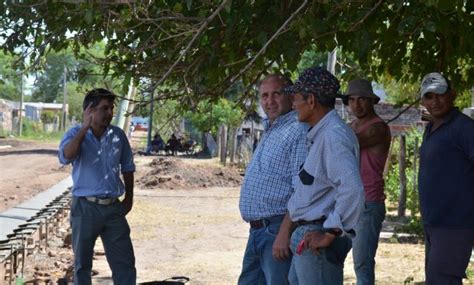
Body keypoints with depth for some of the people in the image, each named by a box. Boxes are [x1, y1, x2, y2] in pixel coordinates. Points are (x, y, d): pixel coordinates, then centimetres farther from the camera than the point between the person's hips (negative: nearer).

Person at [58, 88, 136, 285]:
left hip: (113, 207, 3)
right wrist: (85, 128, -25)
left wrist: (129, 197, 11)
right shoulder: (75, 134, -7)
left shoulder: (118, 136, 2)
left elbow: (127, 167, 14)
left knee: (125, 262, 5)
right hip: (85, 207, -3)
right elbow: (66, 157, -29)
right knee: (82, 263, 9)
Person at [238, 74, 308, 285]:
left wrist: (284, 233, -25)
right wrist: (255, 229, 21)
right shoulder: (270, 131, 19)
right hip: (257, 231, 10)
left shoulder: (299, 131, -13)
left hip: (278, 230, -10)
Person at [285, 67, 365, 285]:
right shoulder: (320, 134, 15)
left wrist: (330, 234, -24)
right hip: (307, 237, 11)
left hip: (317, 239, -11)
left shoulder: (334, 135, -19)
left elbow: (352, 189, -30)